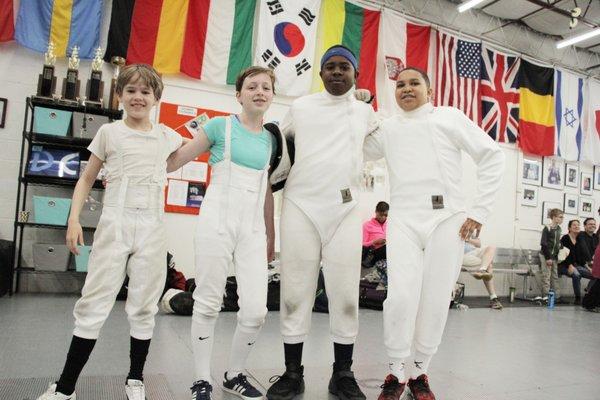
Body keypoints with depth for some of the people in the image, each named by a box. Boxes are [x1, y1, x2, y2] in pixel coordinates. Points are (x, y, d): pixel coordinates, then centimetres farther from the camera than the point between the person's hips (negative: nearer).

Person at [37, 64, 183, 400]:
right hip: (114, 224, -1)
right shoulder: (109, 132, 4)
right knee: (94, 304, 1)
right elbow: (87, 179, 7)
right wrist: (74, 219, -3)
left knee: (144, 307, 7)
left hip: (152, 227, 2)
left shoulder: (167, 136, 9)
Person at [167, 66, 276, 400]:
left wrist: (271, 237, 17)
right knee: (208, 304, 2)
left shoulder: (270, 139, 13)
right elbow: (173, 162, 3)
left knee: (256, 310, -2)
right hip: (217, 222, -3)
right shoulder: (220, 126, 1)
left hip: (253, 228, 4)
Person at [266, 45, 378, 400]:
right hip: (300, 206, 0)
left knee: (345, 293, 1)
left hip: (345, 210, 1)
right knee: (296, 292, 1)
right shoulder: (300, 107, 10)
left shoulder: (366, 112, 13)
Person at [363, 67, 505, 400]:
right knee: (401, 297, -13)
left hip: (447, 219, 0)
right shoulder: (387, 127, 15)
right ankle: (397, 373, 6)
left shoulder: (450, 117, 8)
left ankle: (419, 372, 20)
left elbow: (492, 157, 5)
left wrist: (480, 211, -2)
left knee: (436, 301, 1)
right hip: (403, 220, 1)